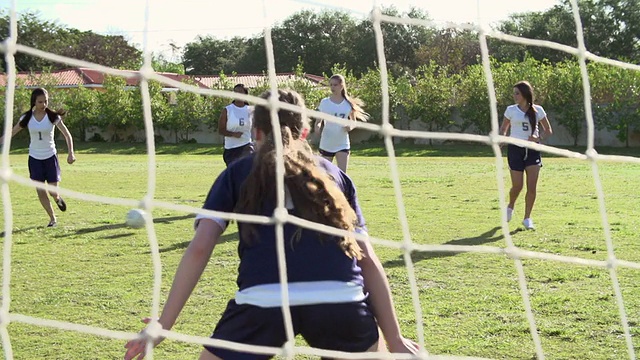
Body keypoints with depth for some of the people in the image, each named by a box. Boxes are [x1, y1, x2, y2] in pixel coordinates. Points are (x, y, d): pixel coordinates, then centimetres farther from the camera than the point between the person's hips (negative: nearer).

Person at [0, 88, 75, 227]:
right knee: (40, 192, 0)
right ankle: (52, 218, 17)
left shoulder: (53, 116, -10)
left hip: (50, 157, -2)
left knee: (53, 191, -5)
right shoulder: (27, 118, -5)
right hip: (35, 158, 2)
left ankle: (58, 198, 33)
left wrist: (71, 153, -22)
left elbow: (67, 135, -9)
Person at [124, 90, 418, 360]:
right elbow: (367, 260, 20)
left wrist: (163, 325, 13)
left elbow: (199, 249, 9)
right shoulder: (335, 174, 26)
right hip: (342, 300, 2)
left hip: (264, 301, -1)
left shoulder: (237, 173, 22)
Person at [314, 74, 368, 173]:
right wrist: (318, 127, -24)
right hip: (326, 144, 0)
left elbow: (353, 122, 10)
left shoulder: (348, 104, 0)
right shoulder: (324, 102, -2)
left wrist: (350, 127, -13)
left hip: (343, 144, 0)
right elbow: (318, 121, 0)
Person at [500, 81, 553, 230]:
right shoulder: (511, 110, 1)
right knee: (517, 186, -2)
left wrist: (539, 138, -13)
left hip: (532, 150, 1)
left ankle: (527, 218, 5)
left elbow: (548, 131, 7)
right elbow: (503, 130, 8)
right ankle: (510, 207, 30)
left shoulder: (538, 110, 1)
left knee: (532, 186, -6)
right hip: (515, 149, -1)